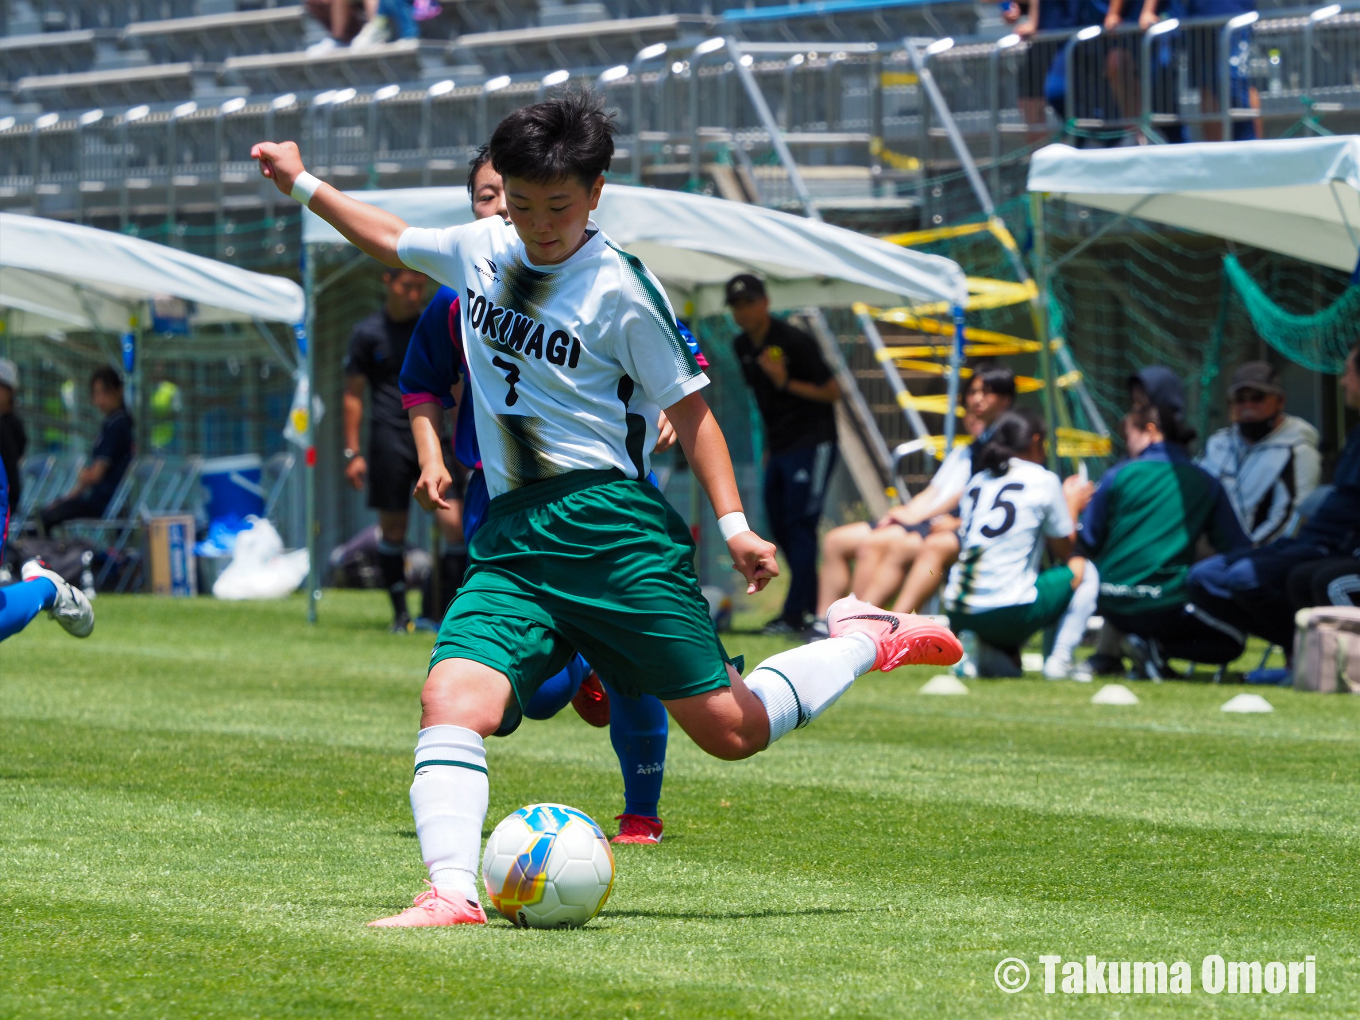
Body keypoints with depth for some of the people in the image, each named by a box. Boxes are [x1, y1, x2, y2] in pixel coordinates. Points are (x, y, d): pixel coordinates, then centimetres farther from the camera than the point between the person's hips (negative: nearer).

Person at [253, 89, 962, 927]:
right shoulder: (479, 254, 12)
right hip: (510, 543, 5)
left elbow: (689, 406, 1)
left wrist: (734, 524, -7)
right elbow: (392, 240, 34)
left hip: (611, 524, -5)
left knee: (729, 728, -3)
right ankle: (452, 893, -30)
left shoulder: (621, 288, -4)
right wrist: (305, 185, 35)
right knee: (453, 696, -22)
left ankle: (864, 642, 22)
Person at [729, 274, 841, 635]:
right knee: (780, 524, 6)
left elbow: (832, 391, -13)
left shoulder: (793, 341, -15)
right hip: (779, 448, 9)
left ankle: (795, 615, -16)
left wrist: (786, 382, -22)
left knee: (800, 524, -13)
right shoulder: (743, 346, 8)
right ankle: (813, 606, 13)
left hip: (812, 444, -8)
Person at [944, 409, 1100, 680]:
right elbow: (1064, 550, 7)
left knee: (1009, 669, 33)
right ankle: (1060, 659, 4)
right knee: (1084, 570, 18)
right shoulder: (1043, 480, -1)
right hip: (1010, 612, -6)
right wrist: (1072, 505, 27)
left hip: (959, 615, 6)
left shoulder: (976, 482, 15)